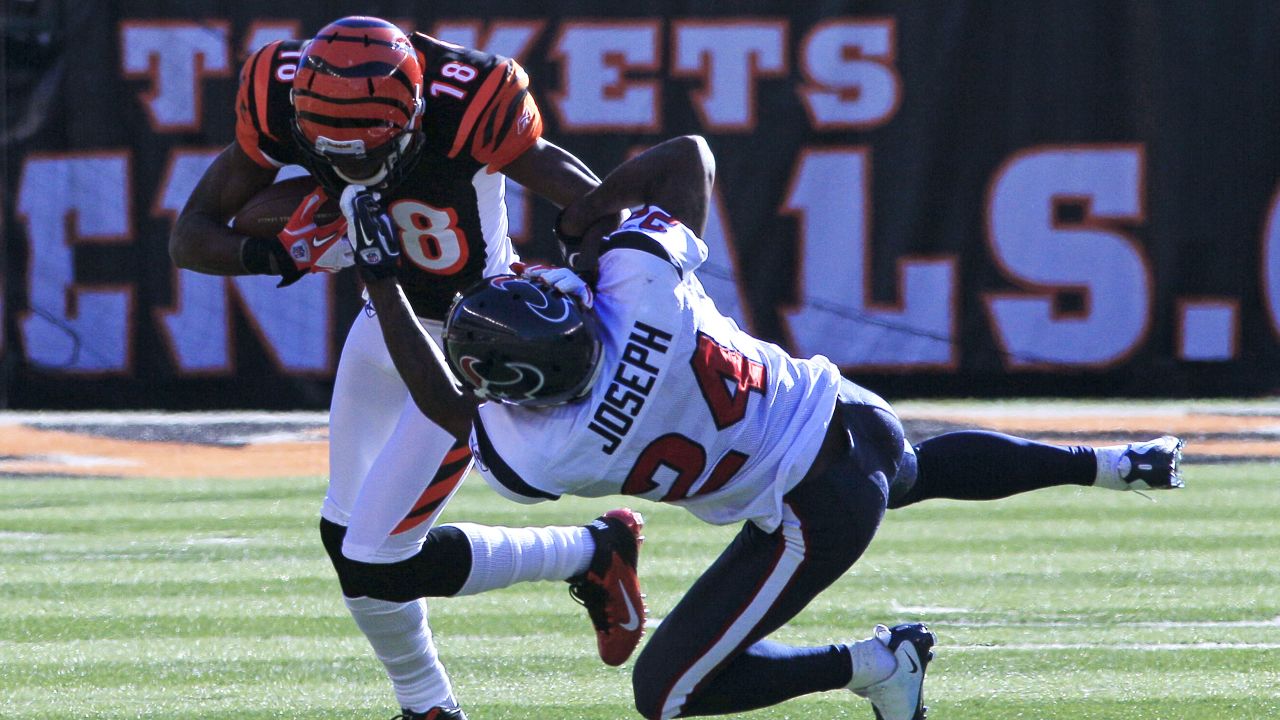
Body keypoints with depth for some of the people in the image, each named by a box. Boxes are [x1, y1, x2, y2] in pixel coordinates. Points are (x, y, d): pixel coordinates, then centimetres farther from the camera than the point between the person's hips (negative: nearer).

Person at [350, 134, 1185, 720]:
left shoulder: (545, 453, -27)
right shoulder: (642, 279, -23)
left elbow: (449, 404, -6)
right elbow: (689, 154, -6)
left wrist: (382, 281, -3)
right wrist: (586, 211, -2)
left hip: (809, 517, -6)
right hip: (850, 418, 6)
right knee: (920, 467, 42)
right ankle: (1107, 464, 50)